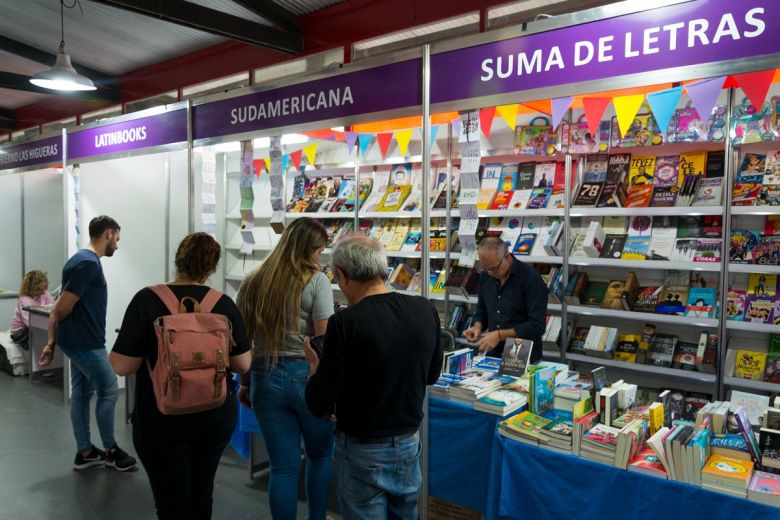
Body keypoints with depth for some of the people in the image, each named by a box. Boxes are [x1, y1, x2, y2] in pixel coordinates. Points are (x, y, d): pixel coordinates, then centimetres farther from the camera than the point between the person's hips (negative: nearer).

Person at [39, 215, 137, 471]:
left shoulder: (86, 260, 13)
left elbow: (59, 308, 14)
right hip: (86, 342, -10)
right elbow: (63, 308, -20)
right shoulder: (88, 263, -20)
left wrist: (52, 341, 13)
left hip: (79, 341, 10)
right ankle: (110, 450, 14)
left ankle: (85, 452, 22)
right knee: (109, 391, 1)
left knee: (81, 393, 13)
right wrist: (54, 338, 0)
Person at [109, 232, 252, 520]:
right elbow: (243, 364, -1)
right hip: (216, 414, 3)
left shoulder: (148, 300, -14)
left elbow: (121, 366, -14)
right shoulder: (224, 303, -6)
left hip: (163, 418, -3)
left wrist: (152, 350, 5)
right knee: (201, 493, 22)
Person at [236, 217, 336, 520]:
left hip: (266, 377, 4)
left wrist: (245, 383, 17)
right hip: (307, 377, -3)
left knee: (283, 465, 13)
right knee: (321, 454, 21)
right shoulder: (316, 281, -11)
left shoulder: (253, 283, 4)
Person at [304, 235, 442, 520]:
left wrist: (315, 364, 1)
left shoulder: (345, 323, -23)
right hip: (409, 445, 5)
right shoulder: (425, 310, -8)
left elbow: (319, 405, -17)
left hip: (363, 452, -4)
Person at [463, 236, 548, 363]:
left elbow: (537, 325, -17)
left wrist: (500, 335, -20)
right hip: (493, 355, 2)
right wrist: (478, 326, -2)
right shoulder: (486, 276, 4)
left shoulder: (531, 279, -12)